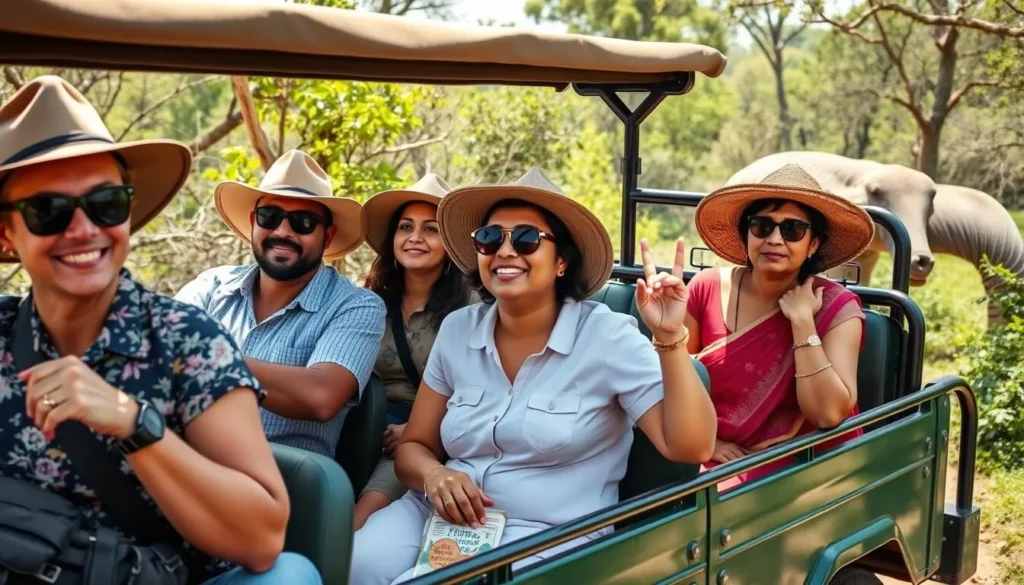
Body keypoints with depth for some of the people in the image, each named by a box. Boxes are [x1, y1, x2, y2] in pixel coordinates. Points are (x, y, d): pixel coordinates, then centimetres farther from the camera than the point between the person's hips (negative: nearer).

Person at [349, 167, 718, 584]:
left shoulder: (608, 337, -8)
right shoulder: (457, 330, 7)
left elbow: (690, 447, -14)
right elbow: (413, 447, 11)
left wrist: (669, 337, -24)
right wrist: (434, 475, -12)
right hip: (444, 516, 4)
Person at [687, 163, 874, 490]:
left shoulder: (836, 308, -8)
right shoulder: (707, 289, -2)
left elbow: (828, 413, -19)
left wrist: (802, 321, -18)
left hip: (797, 467, -3)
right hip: (717, 461, 3)